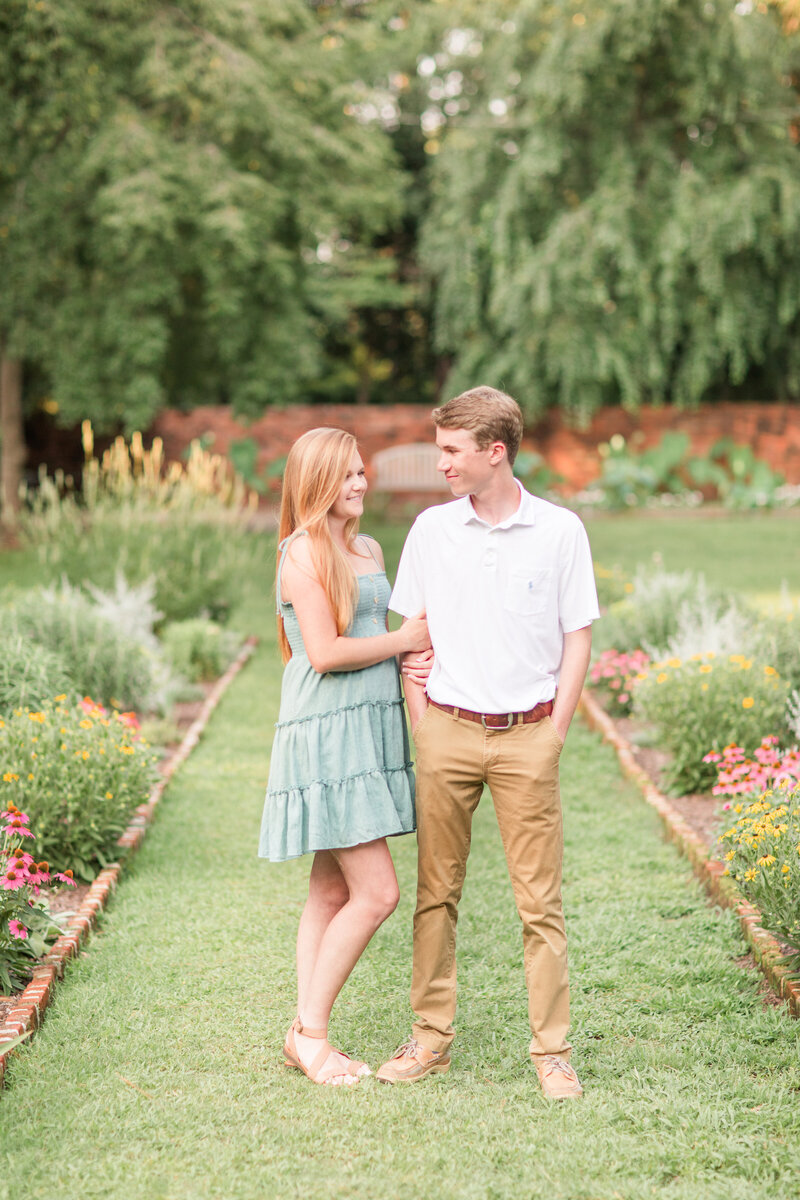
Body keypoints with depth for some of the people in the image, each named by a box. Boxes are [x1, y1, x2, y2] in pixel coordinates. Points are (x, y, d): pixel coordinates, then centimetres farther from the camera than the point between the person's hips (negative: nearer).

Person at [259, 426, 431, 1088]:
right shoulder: (304, 552, -10)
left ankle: (307, 1032, 15)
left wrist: (416, 654, 4)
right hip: (327, 733, -8)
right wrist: (404, 640, -7)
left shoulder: (370, 550, 16)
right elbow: (326, 652, -17)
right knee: (377, 892, -10)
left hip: (369, 729, 8)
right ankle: (310, 1031, 2)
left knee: (333, 891, 9)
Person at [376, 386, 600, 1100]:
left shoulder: (559, 530, -1)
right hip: (448, 730, 2)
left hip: (527, 735, -2)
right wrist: (422, 724, 4)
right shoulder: (431, 529, 4)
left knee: (540, 900, 0)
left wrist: (554, 735, -3)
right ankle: (432, 1038, 17)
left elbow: (578, 638, 3)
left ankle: (552, 1050, 8)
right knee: (437, 891, 6)